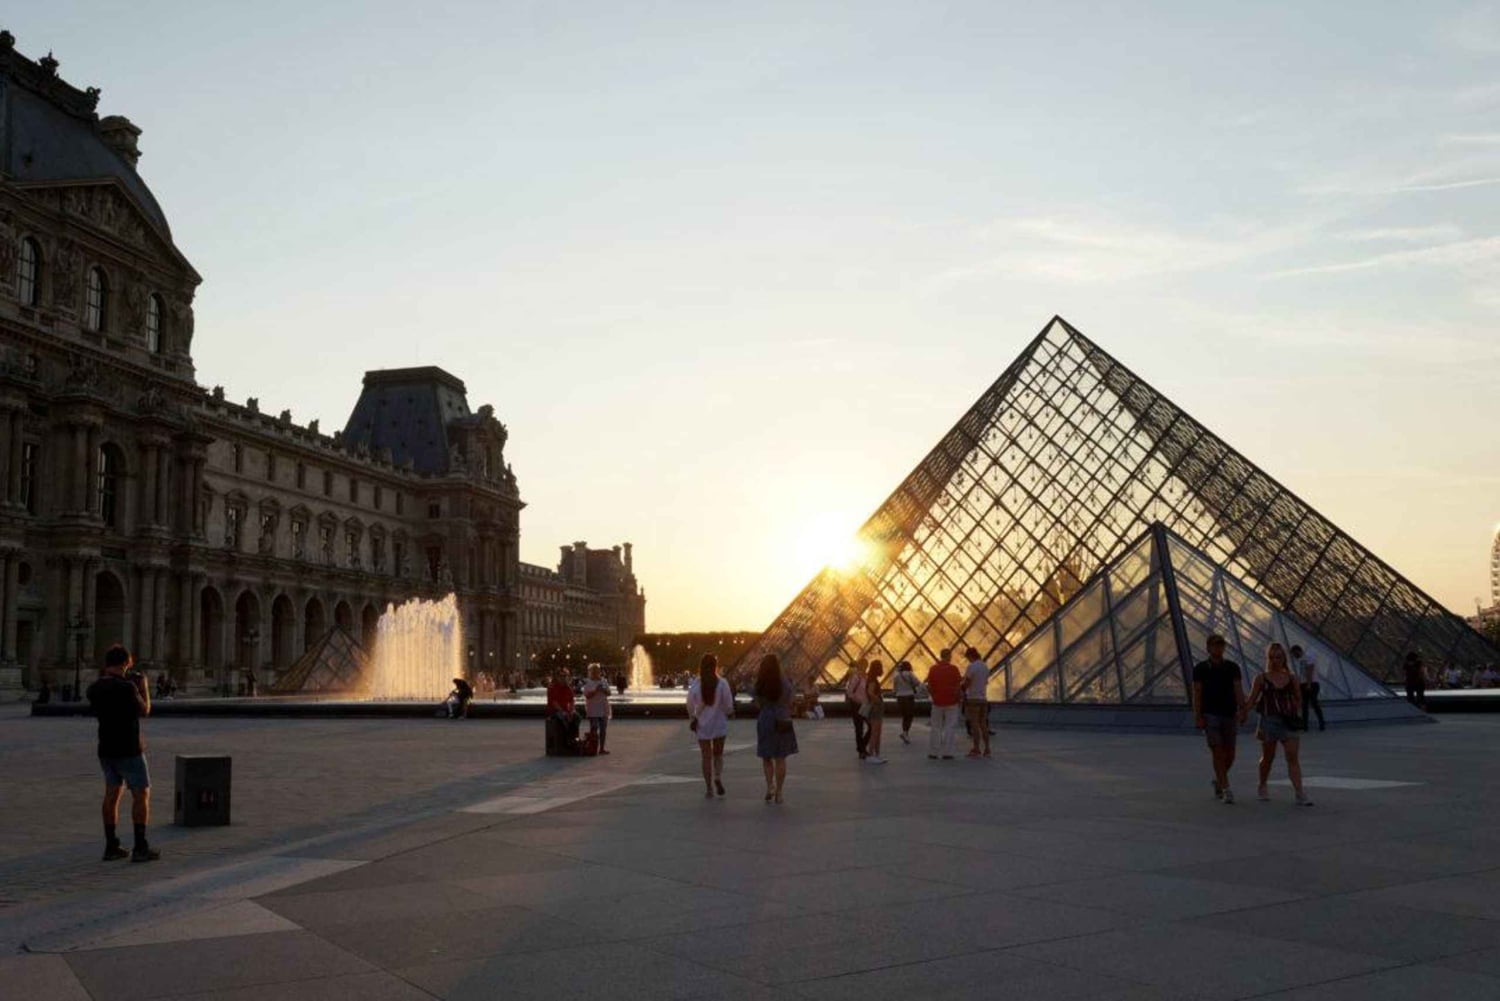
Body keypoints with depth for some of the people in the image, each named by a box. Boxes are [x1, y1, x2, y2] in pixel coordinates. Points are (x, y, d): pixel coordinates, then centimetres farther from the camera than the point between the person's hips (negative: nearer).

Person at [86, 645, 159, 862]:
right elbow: (144, 711, -7)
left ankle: (111, 846, 13)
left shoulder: (94, 688, 2)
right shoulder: (127, 687, -19)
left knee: (112, 794, 13)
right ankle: (140, 848, -2)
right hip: (128, 750, -7)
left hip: (106, 750, 7)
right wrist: (143, 686, 5)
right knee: (141, 795, 0)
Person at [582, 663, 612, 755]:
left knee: (603, 730, 6)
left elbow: (608, 693, 7)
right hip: (593, 711, -5)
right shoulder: (588, 683, -3)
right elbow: (587, 695, -12)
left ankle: (601, 748, 11)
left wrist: (603, 690, -13)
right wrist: (596, 690, -22)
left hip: (603, 709, 5)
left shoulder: (604, 681, 12)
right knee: (594, 729, -7)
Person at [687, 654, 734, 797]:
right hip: (719, 724, 0)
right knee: (718, 753, 18)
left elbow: (690, 706, -1)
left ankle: (709, 788, 7)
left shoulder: (694, 686, -10)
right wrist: (729, 713, 15)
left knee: (706, 756, 9)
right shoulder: (722, 684, -13)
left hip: (702, 725, 0)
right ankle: (718, 777, -3)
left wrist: (693, 718, 20)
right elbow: (728, 706, -8)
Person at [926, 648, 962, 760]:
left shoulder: (932, 669, -1)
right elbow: (958, 686, -8)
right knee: (949, 728, 3)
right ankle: (946, 752, 0)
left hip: (937, 702, 2)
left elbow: (929, 687, 1)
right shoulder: (954, 668, -8)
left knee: (935, 727, 11)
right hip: (951, 702, -2)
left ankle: (933, 752, 9)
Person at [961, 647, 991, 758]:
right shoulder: (985, 666, 11)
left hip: (973, 699, -7)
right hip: (983, 698, 7)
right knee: (983, 725, 11)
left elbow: (966, 684, -14)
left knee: (974, 725, -3)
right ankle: (987, 749, 9)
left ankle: (976, 750, -3)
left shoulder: (971, 667, -14)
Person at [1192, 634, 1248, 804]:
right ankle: (1226, 790, -9)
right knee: (1218, 752, -10)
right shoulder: (1200, 668, 2)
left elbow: (1238, 690, -2)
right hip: (1210, 715, -2)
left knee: (1229, 755, 6)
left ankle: (1218, 781, 32)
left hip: (1229, 715, 3)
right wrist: (1198, 717, -9)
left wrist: (1242, 710, -17)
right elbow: (1197, 693, -1)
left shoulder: (1233, 667, 7)